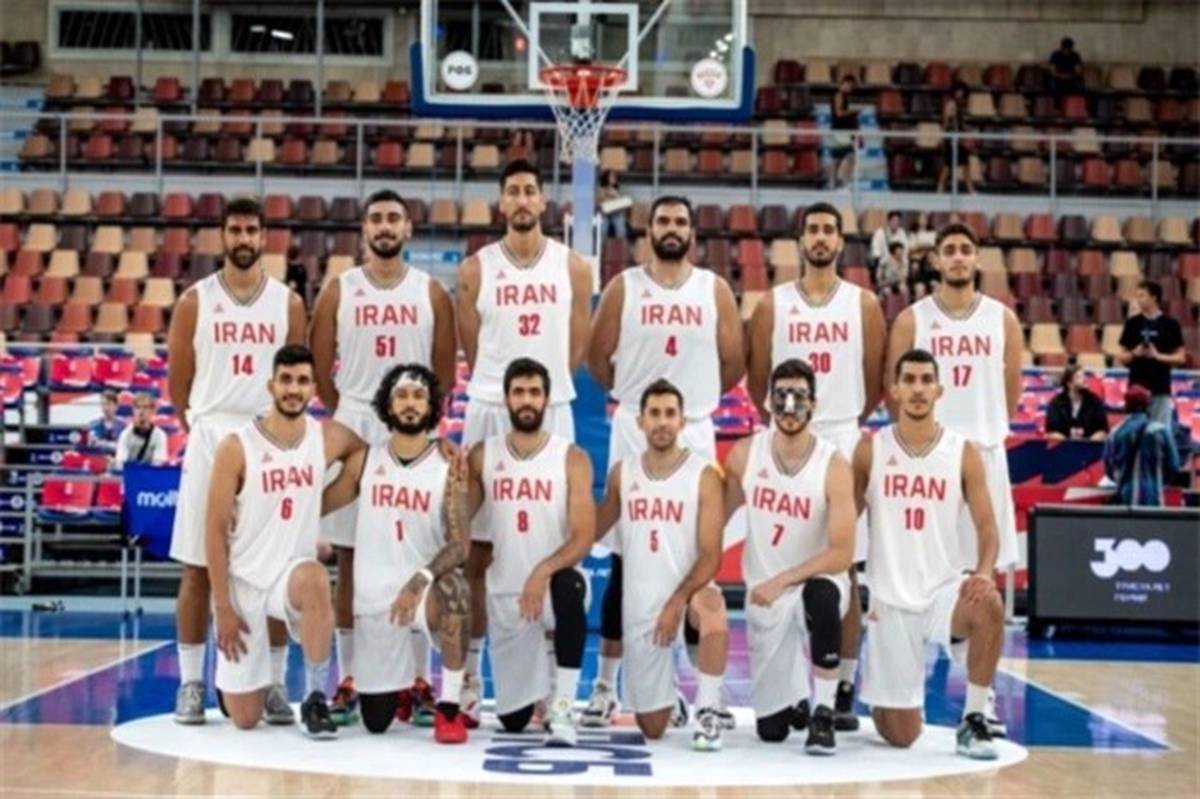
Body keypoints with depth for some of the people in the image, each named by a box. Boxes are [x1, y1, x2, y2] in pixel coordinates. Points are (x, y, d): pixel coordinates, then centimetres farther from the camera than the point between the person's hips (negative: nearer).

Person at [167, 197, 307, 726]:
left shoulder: (288, 303, 6)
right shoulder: (195, 301, 3)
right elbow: (178, 382, 6)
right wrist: (201, 431, 3)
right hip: (209, 441, -1)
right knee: (198, 567, 1)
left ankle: (275, 683, 10)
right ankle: (190, 683, 9)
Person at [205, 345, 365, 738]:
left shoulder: (330, 438, -3)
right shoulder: (236, 447, -13)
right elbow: (215, 531, -10)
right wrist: (223, 606, -13)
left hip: (293, 572, 2)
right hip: (244, 582, -1)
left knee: (313, 579, -39)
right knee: (245, 718, -1)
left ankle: (316, 697, -22)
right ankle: (232, 680, 37)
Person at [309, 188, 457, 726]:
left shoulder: (431, 292, 6)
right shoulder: (338, 290, 5)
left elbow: (445, 370, 8)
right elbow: (319, 366, 8)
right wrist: (339, 416, 3)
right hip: (352, 432, 0)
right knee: (351, 560, 3)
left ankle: (420, 683, 8)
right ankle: (347, 682, 9)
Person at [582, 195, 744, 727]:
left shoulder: (715, 290, 3)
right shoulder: (623, 287, 1)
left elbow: (733, 363, 7)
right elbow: (598, 358, 5)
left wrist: (694, 395, 12)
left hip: (694, 434, 1)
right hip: (633, 432, -1)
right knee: (624, 562, 1)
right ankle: (605, 686, 7)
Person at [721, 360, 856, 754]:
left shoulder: (834, 466, -15)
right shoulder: (744, 455, -7)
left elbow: (841, 554, -19)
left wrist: (782, 580, -25)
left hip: (817, 584, -3)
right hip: (764, 596, 3)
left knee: (821, 595, -42)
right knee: (770, 730, 2)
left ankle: (823, 713, -26)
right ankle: (797, 703, 41)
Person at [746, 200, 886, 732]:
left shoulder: (864, 304, 4)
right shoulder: (773, 304, 5)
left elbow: (876, 379, 8)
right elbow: (757, 376, 9)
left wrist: (850, 422, 8)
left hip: (844, 442, 0)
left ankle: (844, 690, 8)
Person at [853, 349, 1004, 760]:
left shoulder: (963, 453, 0)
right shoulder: (870, 449, 0)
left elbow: (986, 527, -2)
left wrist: (983, 572, -22)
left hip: (945, 588, 0)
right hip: (890, 598, 0)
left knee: (989, 606, -37)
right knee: (900, 735, -2)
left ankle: (973, 720, -17)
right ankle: (879, 697, 37)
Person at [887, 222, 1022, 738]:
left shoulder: (1002, 319, 6)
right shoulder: (912, 319, 1)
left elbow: (1011, 389, 12)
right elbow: (893, 390, 3)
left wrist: (982, 427, 11)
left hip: (984, 454, 2)